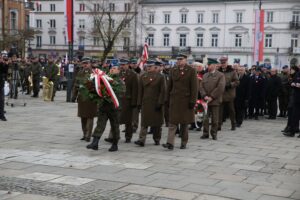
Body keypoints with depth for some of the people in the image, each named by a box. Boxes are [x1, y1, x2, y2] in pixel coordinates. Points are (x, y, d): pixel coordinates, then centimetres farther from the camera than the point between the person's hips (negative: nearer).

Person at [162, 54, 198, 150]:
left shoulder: (191, 71, -4)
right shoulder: (173, 70, 9)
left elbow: (194, 87, -7)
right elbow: (170, 85, 13)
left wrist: (192, 101, -11)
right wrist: (168, 99, 9)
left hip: (186, 100, -3)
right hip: (174, 100, 3)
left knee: (185, 123, 8)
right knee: (172, 122, -6)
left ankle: (184, 143, 19)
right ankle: (170, 143, -11)